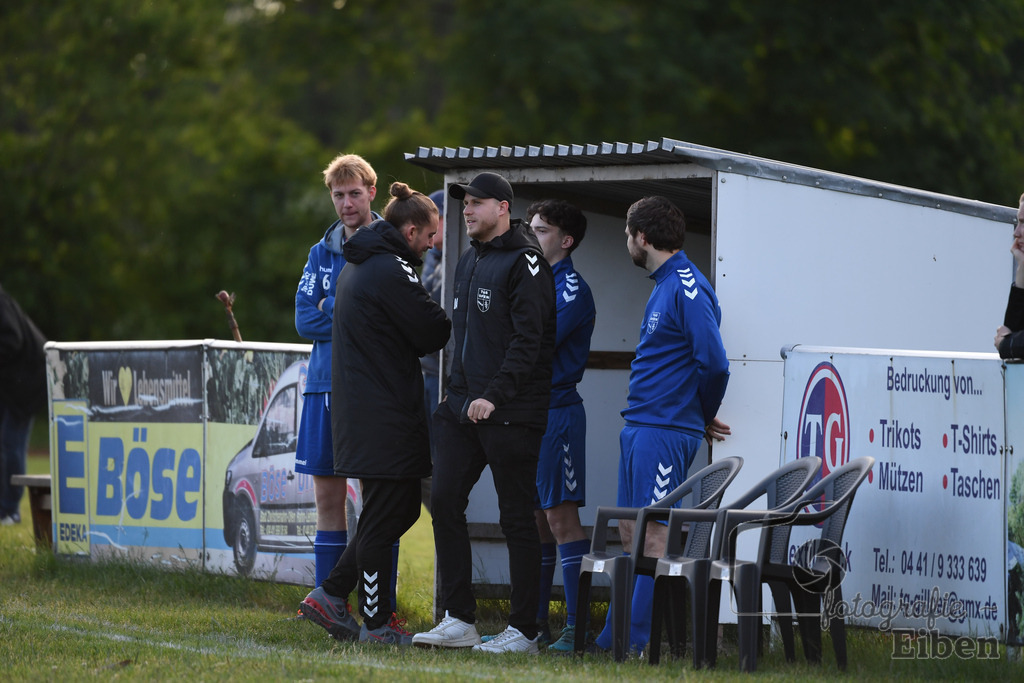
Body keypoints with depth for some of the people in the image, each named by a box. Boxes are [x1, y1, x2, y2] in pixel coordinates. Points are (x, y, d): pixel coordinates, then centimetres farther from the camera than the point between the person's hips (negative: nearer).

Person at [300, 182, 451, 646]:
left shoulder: (356, 267, 18)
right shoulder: (392, 272, -16)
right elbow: (432, 333, -13)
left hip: (358, 411, 10)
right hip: (384, 415, -10)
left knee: (402, 508, 15)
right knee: (385, 516, -3)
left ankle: (331, 594, 15)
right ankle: (376, 624, 2)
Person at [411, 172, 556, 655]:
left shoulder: (524, 262, -10)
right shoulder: (469, 262, 17)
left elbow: (528, 339, -17)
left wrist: (494, 396, -22)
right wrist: (457, 392, 17)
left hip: (510, 414, -8)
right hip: (463, 407, 9)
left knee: (516, 518, -2)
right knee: (445, 502, 2)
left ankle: (523, 631, 3)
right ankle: (459, 620, 7)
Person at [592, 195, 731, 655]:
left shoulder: (688, 289, -14)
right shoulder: (664, 285, 18)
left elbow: (714, 362, -19)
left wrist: (703, 417, -3)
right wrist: (700, 417, 15)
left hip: (664, 432, -10)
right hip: (639, 428, 10)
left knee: (653, 536, -8)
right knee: (630, 533, 12)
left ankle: (634, 640, -8)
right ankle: (615, 637, 16)